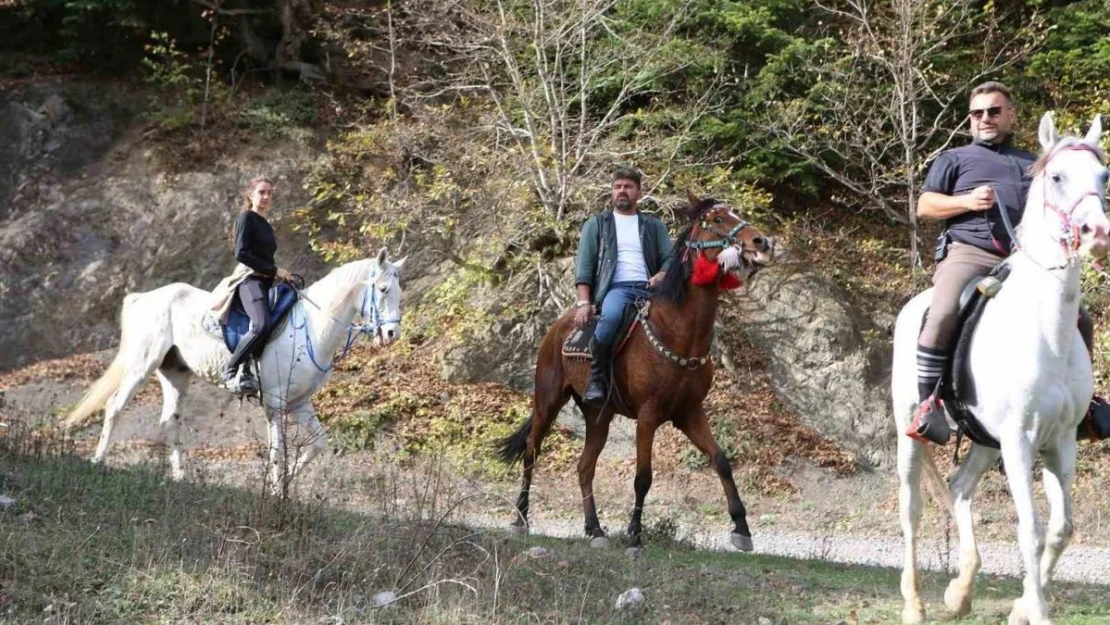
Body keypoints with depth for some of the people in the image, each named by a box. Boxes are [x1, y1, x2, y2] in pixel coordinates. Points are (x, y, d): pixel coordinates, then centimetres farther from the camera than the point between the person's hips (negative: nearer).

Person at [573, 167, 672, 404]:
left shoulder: (654, 226, 25)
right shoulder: (596, 224, 20)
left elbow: (669, 259, 17)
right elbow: (584, 266, 11)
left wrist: (662, 275, -9)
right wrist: (583, 302, -5)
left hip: (648, 289, 2)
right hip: (615, 288, -2)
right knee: (612, 314, -41)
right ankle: (597, 375, -26)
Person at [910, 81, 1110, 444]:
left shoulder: (1033, 165, 28)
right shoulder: (954, 159, 20)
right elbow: (924, 206, 10)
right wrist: (966, 201, -8)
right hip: (969, 253, -4)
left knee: (1080, 321, -6)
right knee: (943, 315, -32)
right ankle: (927, 404, -24)